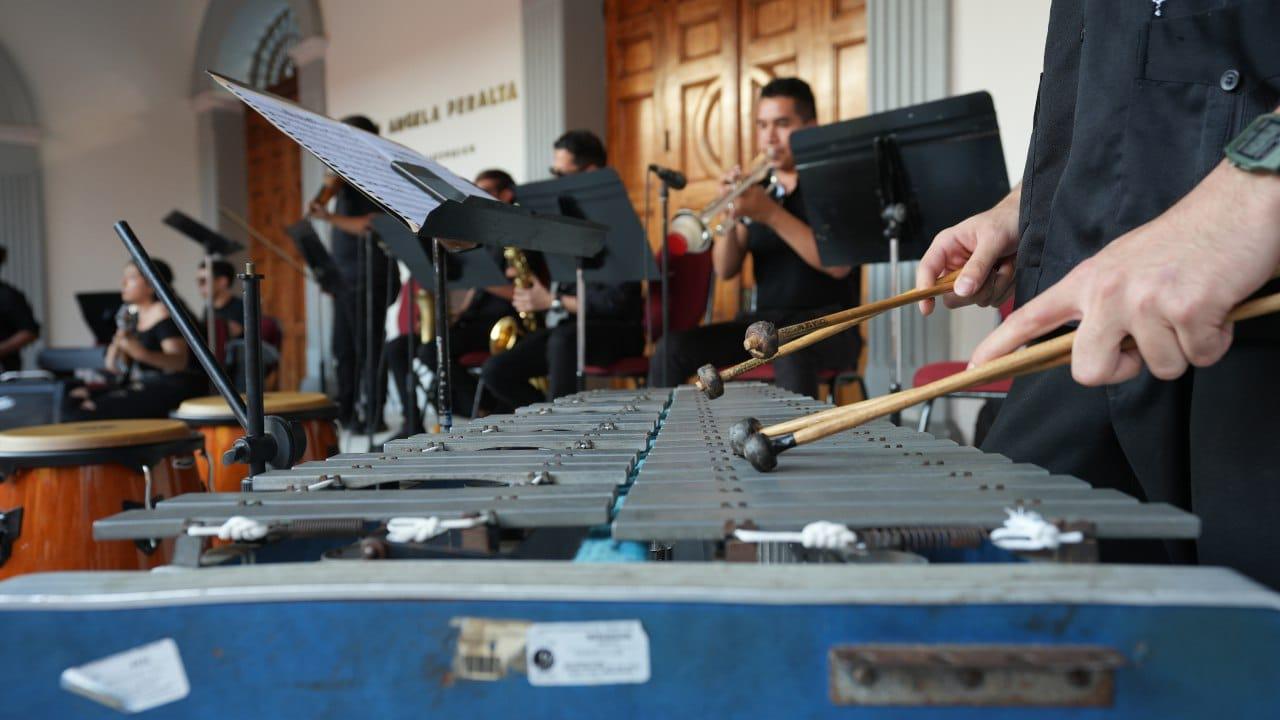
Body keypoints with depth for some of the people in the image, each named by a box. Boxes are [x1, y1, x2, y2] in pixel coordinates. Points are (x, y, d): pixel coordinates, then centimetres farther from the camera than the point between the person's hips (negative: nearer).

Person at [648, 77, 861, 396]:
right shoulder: (756, 188, 12)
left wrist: (772, 215, -22)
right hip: (764, 322, 5)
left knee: (790, 350, -39)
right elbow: (725, 270, 6)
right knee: (672, 348, -15)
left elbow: (839, 264, -17)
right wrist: (731, 217, -12)